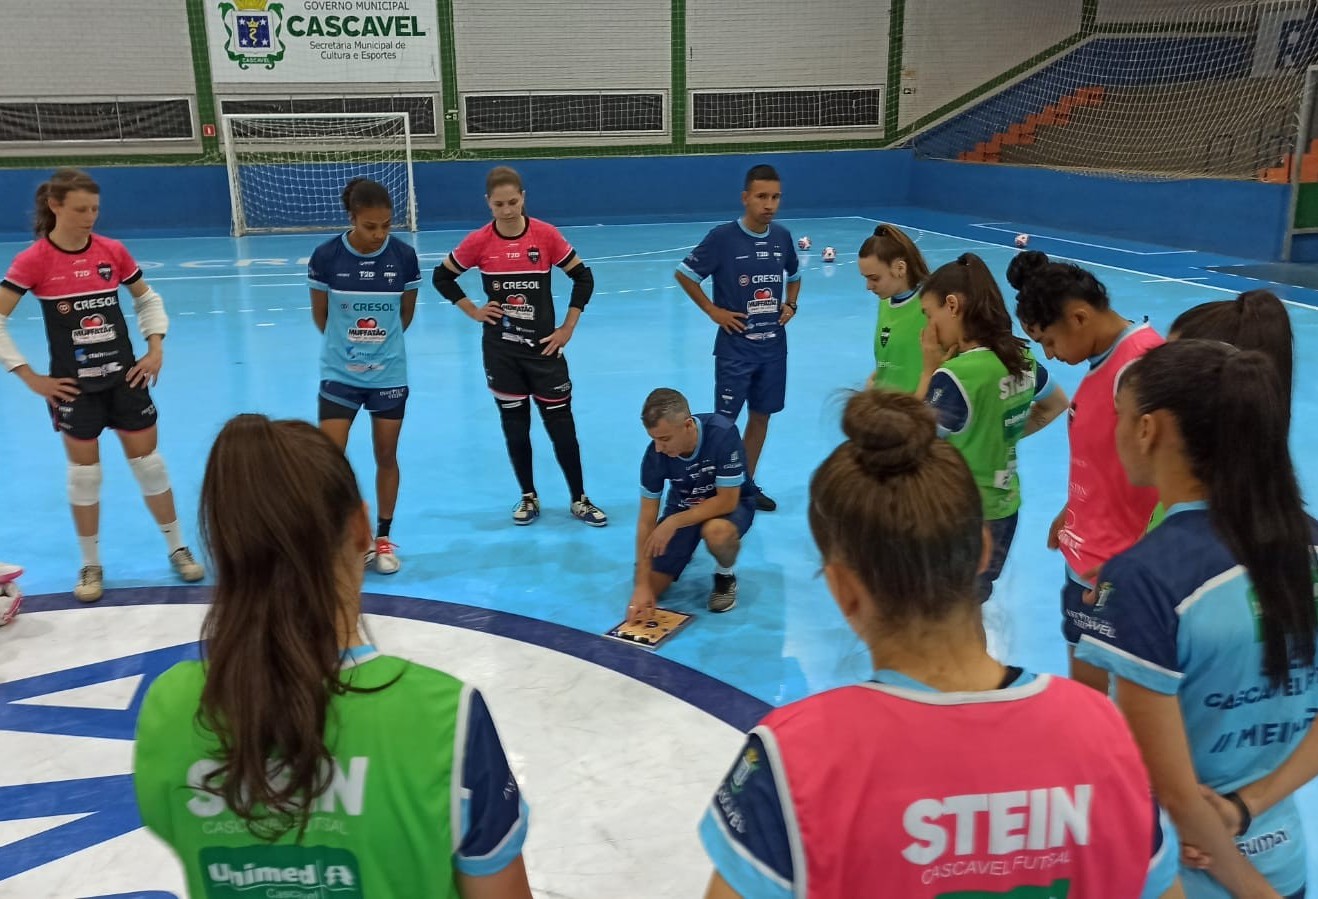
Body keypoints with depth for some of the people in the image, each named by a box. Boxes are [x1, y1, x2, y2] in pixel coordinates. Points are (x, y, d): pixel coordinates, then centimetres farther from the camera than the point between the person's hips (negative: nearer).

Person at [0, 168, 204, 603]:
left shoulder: (112, 251, -2)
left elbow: (148, 299, 12)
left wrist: (156, 348, 1)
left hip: (125, 377, 2)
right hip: (72, 386, -2)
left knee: (149, 463, 7)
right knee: (84, 473, 7)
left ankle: (178, 549, 21)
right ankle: (91, 565, 22)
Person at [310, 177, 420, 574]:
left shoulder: (404, 255, -10)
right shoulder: (326, 255, -13)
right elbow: (320, 314, 2)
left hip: (390, 374, 1)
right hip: (339, 373, -1)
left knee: (386, 456, 10)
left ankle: (383, 539, 25)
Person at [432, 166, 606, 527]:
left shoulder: (546, 235, -8)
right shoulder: (478, 242, -5)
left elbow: (583, 277, 0)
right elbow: (442, 277, 9)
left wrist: (567, 328, -3)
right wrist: (473, 311, 0)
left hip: (543, 347, -1)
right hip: (501, 349, 1)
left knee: (561, 425, 3)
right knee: (515, 425, 9)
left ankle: (579, 500, 16)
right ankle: (529, 498, 25)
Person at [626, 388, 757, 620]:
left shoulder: (723, 434, -33)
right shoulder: (655, 454, -24)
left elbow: (727, 500, -28)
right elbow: (647, 520, -17)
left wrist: (673, 522, -32)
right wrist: (642, 585, -22)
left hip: (731, 503, -3)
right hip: (683, 506, 3)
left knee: (716, 531, -39)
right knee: (651, 587, -8)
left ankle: (725, 574, -5)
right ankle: (685, 550, 23)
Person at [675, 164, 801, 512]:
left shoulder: (782, 236, 2)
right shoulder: (723, 237, -13)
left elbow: (794, 275, 21)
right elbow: (684, 274, -5)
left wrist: (791, 304, 5)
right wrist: (713, 311, -8)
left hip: (773, 344, 5)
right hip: (736, 346, -5)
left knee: (761, 416, 13)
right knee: (724, 420, 0)